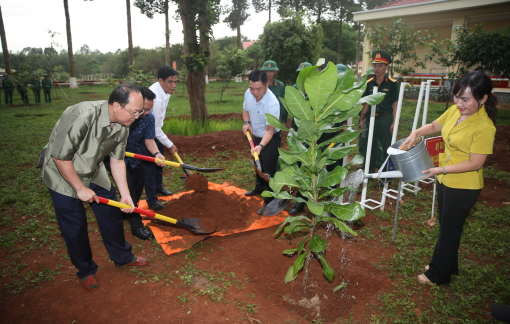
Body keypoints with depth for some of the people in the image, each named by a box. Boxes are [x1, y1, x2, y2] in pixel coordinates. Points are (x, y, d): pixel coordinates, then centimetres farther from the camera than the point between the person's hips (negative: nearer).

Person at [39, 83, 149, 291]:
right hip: (61, 173, -6)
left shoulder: (122, 125, -13)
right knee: (75, 226, 3)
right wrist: (81, 188, -18)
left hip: (94, 171, 6)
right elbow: (60, 157, -27)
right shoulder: (81, 116, -36)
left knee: (111, 213, 11)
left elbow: (117, 159, -3)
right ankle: (86, 271, 25)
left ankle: (122, 257, 31)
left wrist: (125, 194, -6)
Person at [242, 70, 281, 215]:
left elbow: (270, 130, -31)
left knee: (268, 170, -4)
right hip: (256, 136, 7)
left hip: (270, 139, -7)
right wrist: (247, 122, -12)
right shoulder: (248, 93, -14)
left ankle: (269, 200, 11)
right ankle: (259, 187, 48)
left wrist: (261, 146, -45)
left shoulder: (272, 103, -34)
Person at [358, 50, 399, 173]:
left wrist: (394, 122, -12)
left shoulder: (392, 83, -5)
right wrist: (361, 120, 8)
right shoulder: (369, 83, 6)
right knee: (370, 146, 11)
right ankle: (370, 172, 24)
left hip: (386, 118, -4)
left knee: (386, 147, 3)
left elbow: (395, 104, -6)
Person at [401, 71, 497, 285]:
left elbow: (475, 163, -22)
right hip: (445, 180, 8)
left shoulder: (484, 127, -24)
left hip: (464, 187, -7)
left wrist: (440, 169, -22)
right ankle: (448, 266, 44)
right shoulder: (456, 110, -5)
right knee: (446, 226, 22)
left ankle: (438, 275, 29)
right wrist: (416, 133, -6)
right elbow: (435, 126, 12)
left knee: (449, 230, 9)